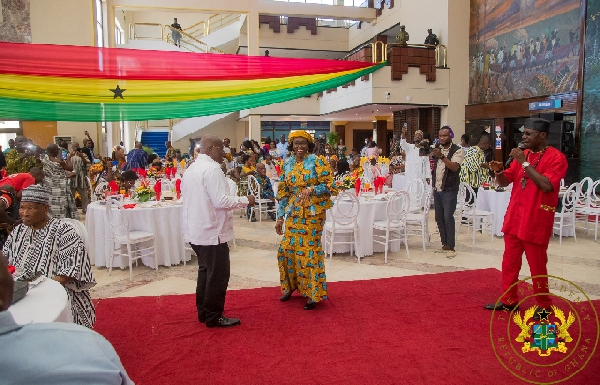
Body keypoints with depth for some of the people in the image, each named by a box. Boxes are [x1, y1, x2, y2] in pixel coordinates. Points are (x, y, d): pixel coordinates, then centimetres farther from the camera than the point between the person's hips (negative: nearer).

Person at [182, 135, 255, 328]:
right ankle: (214, 317, 13)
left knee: (205, 271, 21)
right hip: (211, 232, -10)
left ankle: (203, 312, 31)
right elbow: (221, 201, -24)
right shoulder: (212, 169, -18)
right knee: (218, 275, 3)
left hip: (196, 230, 10)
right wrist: (245, 200, -10)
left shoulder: (191, 169, 11)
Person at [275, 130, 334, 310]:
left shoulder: (317, 161, -6)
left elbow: (328, 184, -8)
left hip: (312, 213, -5)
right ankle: (291, 285, 29)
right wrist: (280, 216, 8)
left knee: (309, 251, -3)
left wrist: (311, 189, -25)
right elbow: (283, 192, 11)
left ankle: (312, 293, 10)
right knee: (286, 249, 6)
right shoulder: (287, 164, 9)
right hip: (293, 213, 5)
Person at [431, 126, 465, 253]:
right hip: (437, 188, 6)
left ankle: (450, 246, 2)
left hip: (449, 189, -6)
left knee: (448, 218, -7)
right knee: (439, 218, 9)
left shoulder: (457, 150, -7)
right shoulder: (436, 149, 13)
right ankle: (444, 243, 18)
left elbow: (455, 167, -23)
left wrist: (442, 157, -32)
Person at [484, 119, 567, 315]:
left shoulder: (556, 157, -10)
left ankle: (544, 306, 20)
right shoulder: (522, 155, 10)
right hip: (514, 219, 6)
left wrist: (524, 163, -23)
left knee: (537, 267, 4)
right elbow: (504, 182, 11)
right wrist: (499, 171, -11)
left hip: (536, 222, -6)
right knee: (509, 263, 12)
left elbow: (546, 185, -25)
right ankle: (509, 300, 24)